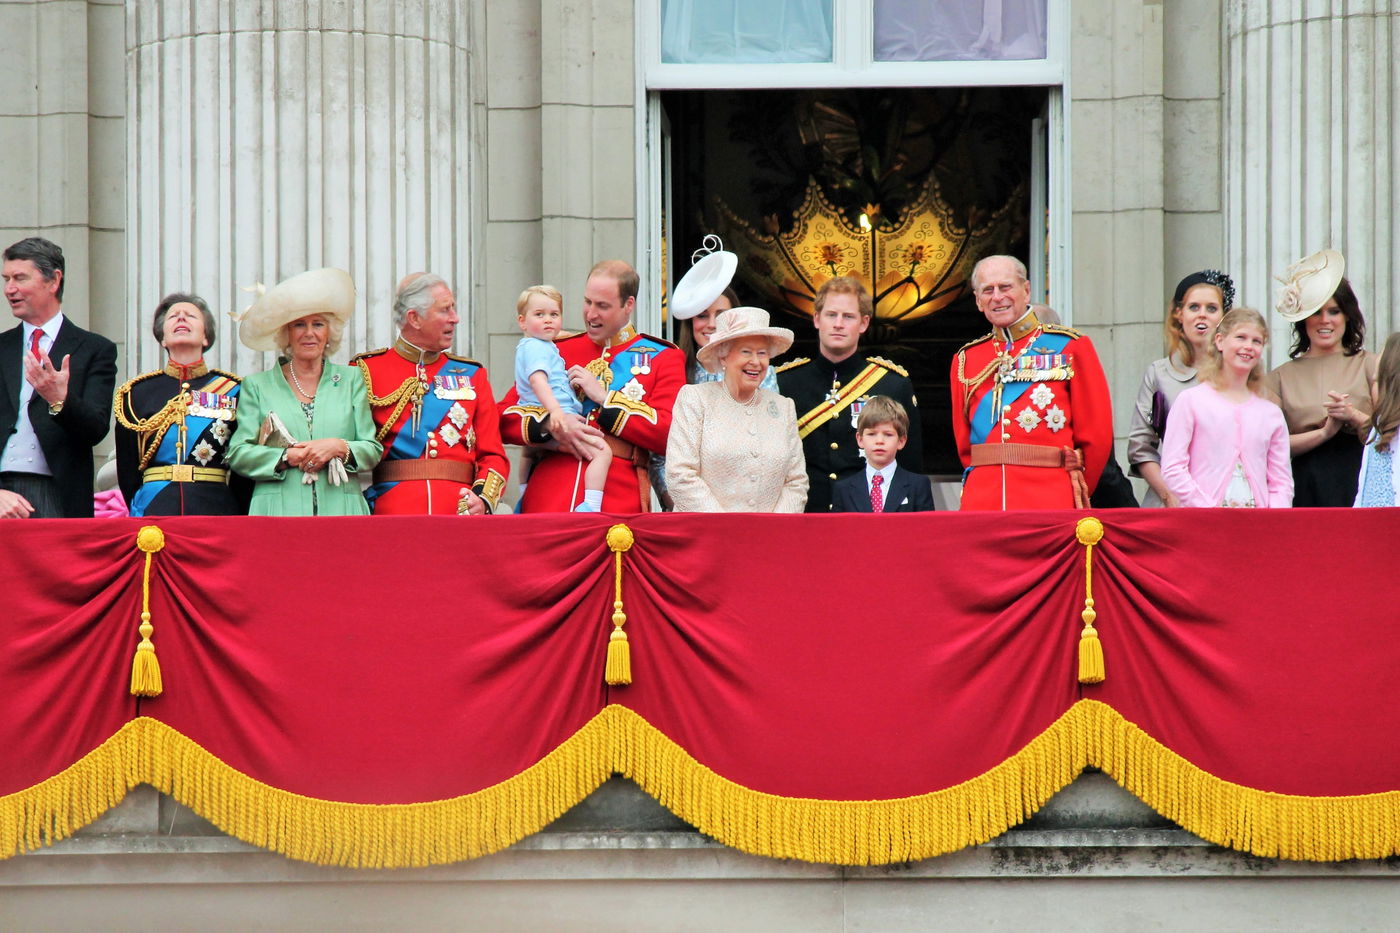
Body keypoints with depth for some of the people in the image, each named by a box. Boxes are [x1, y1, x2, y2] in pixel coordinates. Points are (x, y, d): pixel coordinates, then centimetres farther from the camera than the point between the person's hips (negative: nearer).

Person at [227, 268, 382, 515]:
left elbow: (373, 450, 13)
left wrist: (340, 448, -8)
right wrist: (287, 457, -8)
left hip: (341, 511, 1)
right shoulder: (257, 386, 13)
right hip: (278, 512, -1)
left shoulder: (351, 380, 16)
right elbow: (238, 453, 6)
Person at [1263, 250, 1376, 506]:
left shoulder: (1369, 366, 9)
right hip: (1305, 490, 1)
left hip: (1359, 484, -1)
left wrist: (1354, 417, -11)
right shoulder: (1282, 377, 11)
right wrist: (1325, 432, -9)